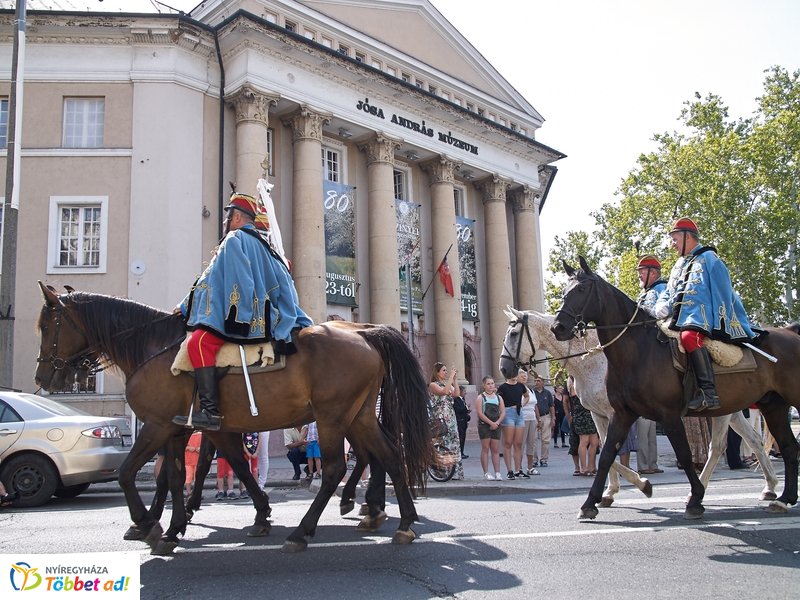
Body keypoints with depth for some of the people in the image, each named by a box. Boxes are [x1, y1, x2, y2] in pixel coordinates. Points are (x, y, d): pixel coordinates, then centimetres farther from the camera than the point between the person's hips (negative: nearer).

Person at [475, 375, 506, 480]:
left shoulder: (498, 397, 14)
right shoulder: (480, 397, 0)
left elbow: (503, 412, 9)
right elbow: (479, 413, -10)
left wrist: (497, 422, -8)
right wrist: (491, 423, -14)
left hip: (496, 425, 4)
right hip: (484, 425, -4)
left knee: (496, 449, 4)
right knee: (485, 448, -2)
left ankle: (497, 472, 4)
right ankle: (486, 473, 1)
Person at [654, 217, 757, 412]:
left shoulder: (708, 258, 4)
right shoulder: (679, 265, 25)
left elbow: (724, 295, -2)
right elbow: (668, 292, 23)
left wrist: (722, 326, -9)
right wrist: (662, 306, -1)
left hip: (701, 316, -8)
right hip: (680, 319, 9)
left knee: (689, 337, -37)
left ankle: (709, 392, -42)